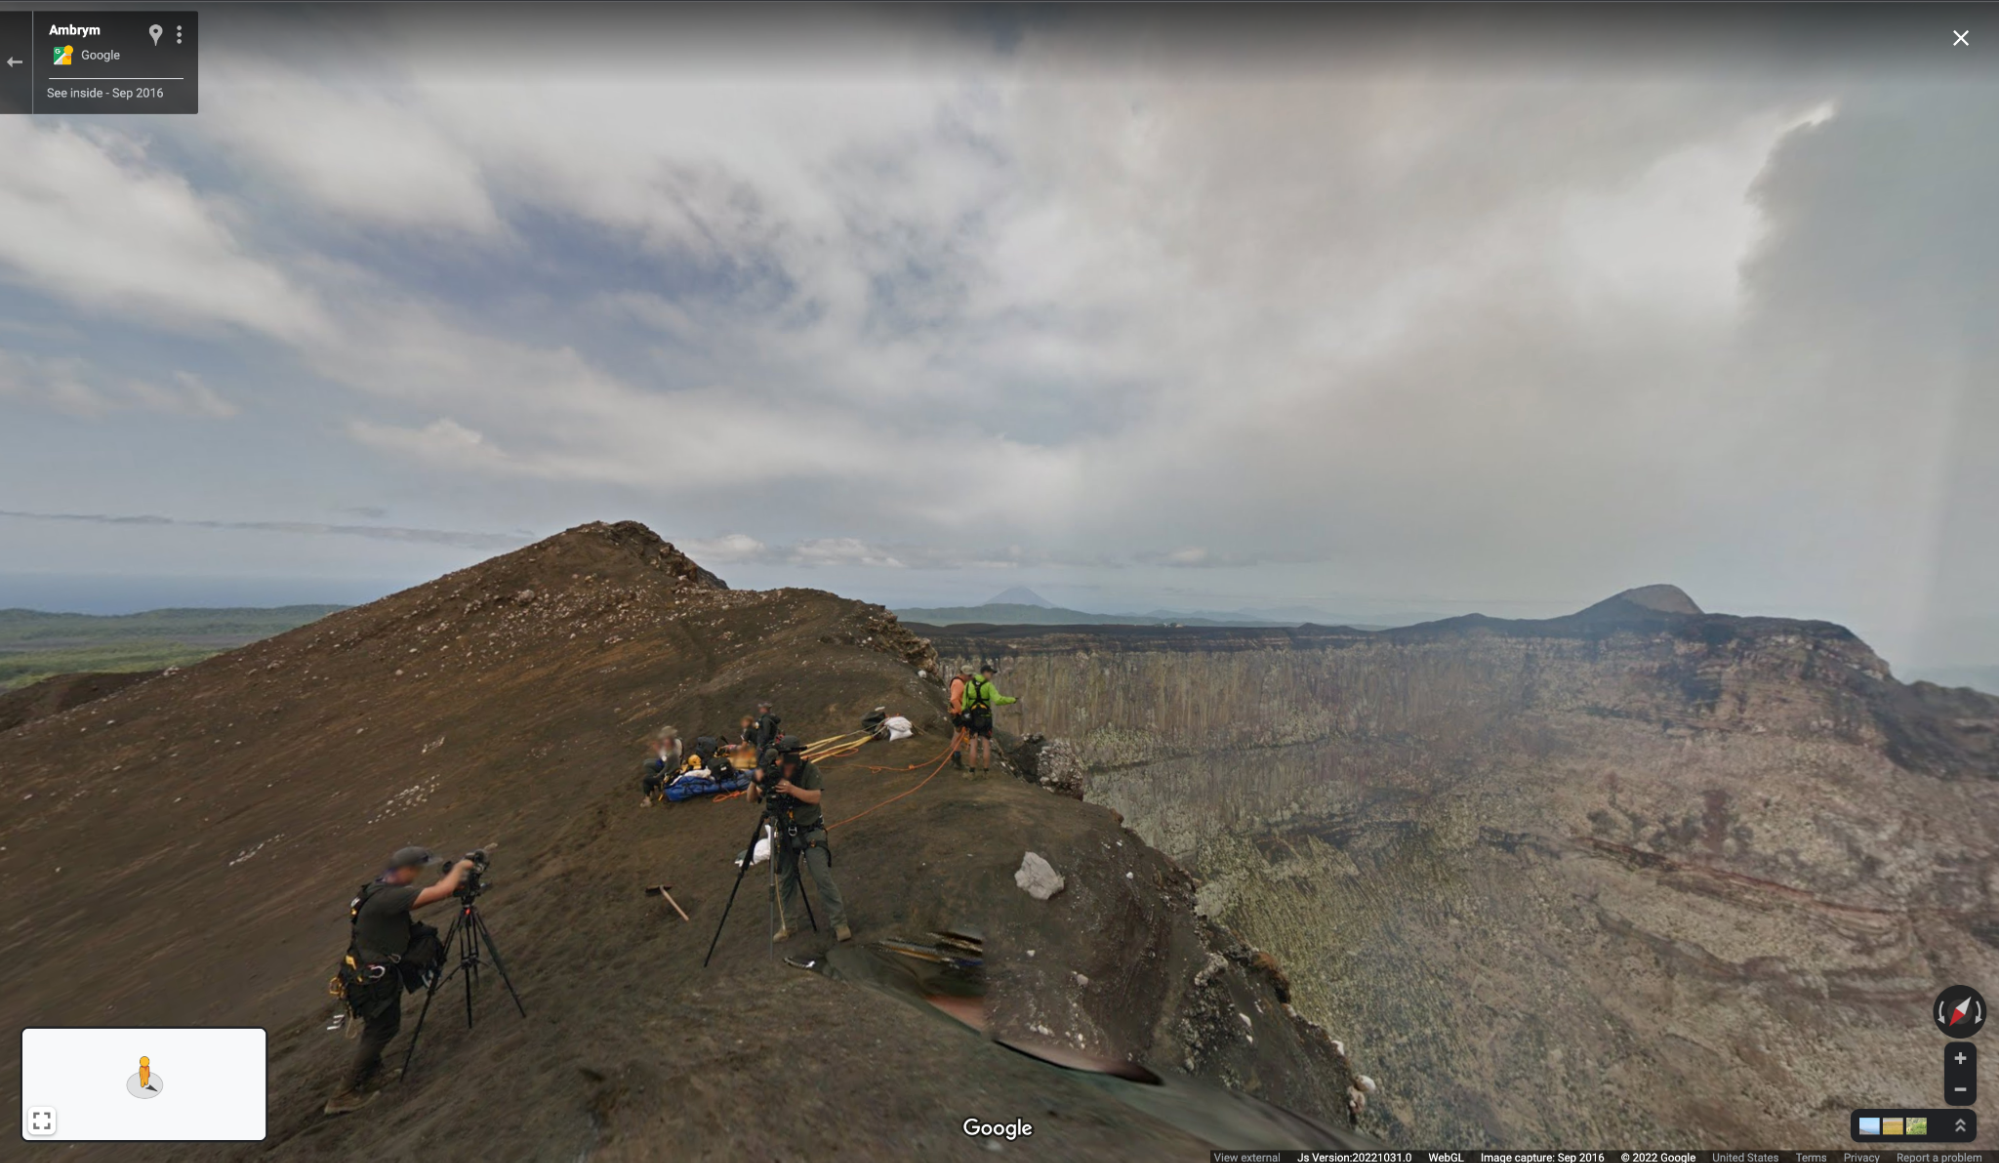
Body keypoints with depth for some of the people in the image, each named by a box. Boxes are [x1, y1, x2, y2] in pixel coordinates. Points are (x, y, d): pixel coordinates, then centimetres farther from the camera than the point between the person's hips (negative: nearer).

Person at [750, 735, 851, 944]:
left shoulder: (809, 770, -15)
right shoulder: (771, 772, -7)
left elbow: (815, 796, -23)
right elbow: (752, 798, -7)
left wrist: (792, 789, -36)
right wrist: (756, 781, -28)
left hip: (810, 832, -3)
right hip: (784, 834, 3)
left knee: (823, 878, -7)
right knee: (784, 880, 14)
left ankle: (840, 923, 3)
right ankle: (785, 926, 32)